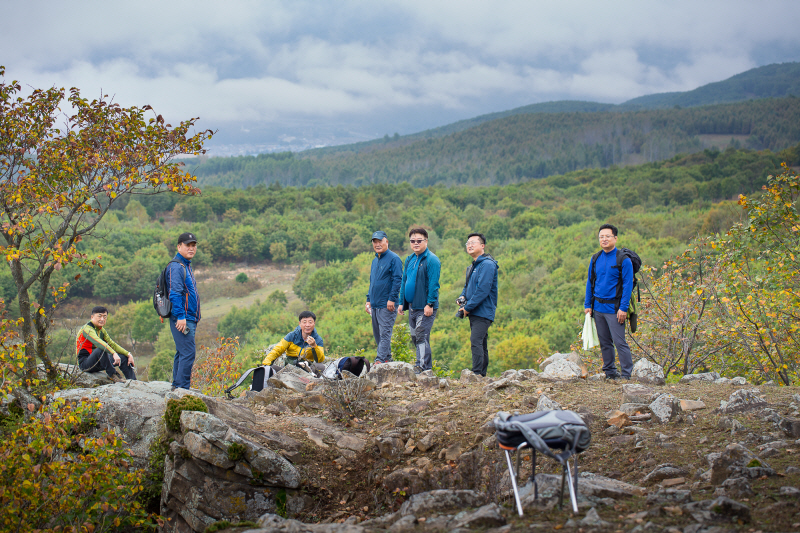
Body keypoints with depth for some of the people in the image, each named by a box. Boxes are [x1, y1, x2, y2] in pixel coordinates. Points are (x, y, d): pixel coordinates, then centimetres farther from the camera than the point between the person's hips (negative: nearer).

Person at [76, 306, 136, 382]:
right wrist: (114, 353, -46)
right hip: (85, 363, -9)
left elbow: (112, 344, 15)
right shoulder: (87, 329, -17)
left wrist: (128, 354, 4)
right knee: (101, 349, -37)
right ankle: (112, 375, -24)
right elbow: (98, 342, -34)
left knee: (124, 358, 4)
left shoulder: (101, 330, 12)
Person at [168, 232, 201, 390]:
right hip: (182, 319, -10)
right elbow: (175, 294, -20)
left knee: (182, 353, 13)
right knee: (188, 353, -13)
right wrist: (180, 317, -25)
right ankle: (182, 388, -11)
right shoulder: (176, 267, -13)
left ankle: (177, 386, 19)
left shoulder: (186, 266, 20)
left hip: (188, 318, 10)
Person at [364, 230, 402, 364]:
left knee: (385, 333, -10)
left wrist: (392, 299, -19)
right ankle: (387, 359, 17)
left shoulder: (393, 258, -7)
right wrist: (368, 300, 19)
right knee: (377, 334, 10)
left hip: (387, 305, -9)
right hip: (375, 305, 9)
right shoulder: (375, 260, 19)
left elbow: (397, 280, -13)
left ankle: (381, 360, -13)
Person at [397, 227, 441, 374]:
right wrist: (402, 302, 15)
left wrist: (429, 304, -20)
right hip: (412, 306, 8)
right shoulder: (409, 260, 15)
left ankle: (422, 366, -8)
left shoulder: (432, 260, -10)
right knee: (415, 337, 11)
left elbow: (433, 284, -15)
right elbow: (404, 281, 20)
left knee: (422, 336, -10)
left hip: (425, 308, -8)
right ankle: (427, 366, 18)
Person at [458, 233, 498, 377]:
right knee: (481, 343, 12)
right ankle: (482, 375, 16)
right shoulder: (472, 266, 17)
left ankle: (477, 373, -21)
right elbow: (468, 285, 29)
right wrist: (463, 297, 6)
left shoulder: (487, 264, -14)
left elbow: (483, 290, -21)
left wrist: (468, 307, -16)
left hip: (483, 311, -10)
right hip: (475, 312, 10)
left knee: (476, 341, -18)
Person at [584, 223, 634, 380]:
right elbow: (590, 282, 17)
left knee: (620, 342, -8)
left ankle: (626, 374, -2)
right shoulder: (595, 259, 10)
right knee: (604, 342, 10)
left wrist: (623, 308, -15)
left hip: (613, 307, -6)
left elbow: (628, 284, -9)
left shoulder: (623, 259, -7)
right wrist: (587, 305, 11)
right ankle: (610, 373, 18)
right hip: (598, 307, 6)